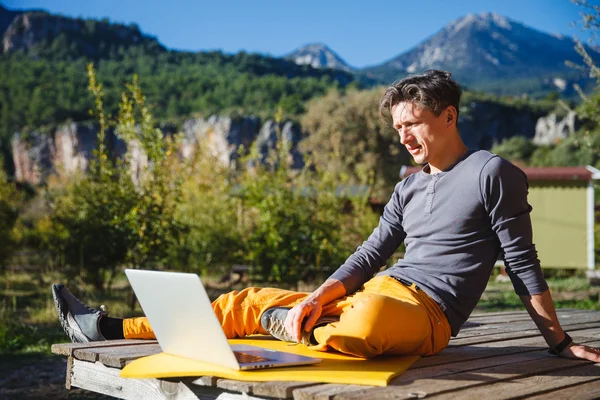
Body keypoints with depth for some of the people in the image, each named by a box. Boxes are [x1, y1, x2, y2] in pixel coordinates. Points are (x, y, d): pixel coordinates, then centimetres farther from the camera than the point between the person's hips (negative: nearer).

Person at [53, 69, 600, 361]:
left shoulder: (493, 173, -2)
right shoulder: (410, 187, 19)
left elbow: (523, 263, -1)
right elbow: (369, 256, 14)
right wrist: (316, 299, -2)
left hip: (425, 311, -8)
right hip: (376, 296, 8)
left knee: (367, 317, -44)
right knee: (247, 302, 5)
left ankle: (312, 337, -8)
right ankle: (109, 329, 11)